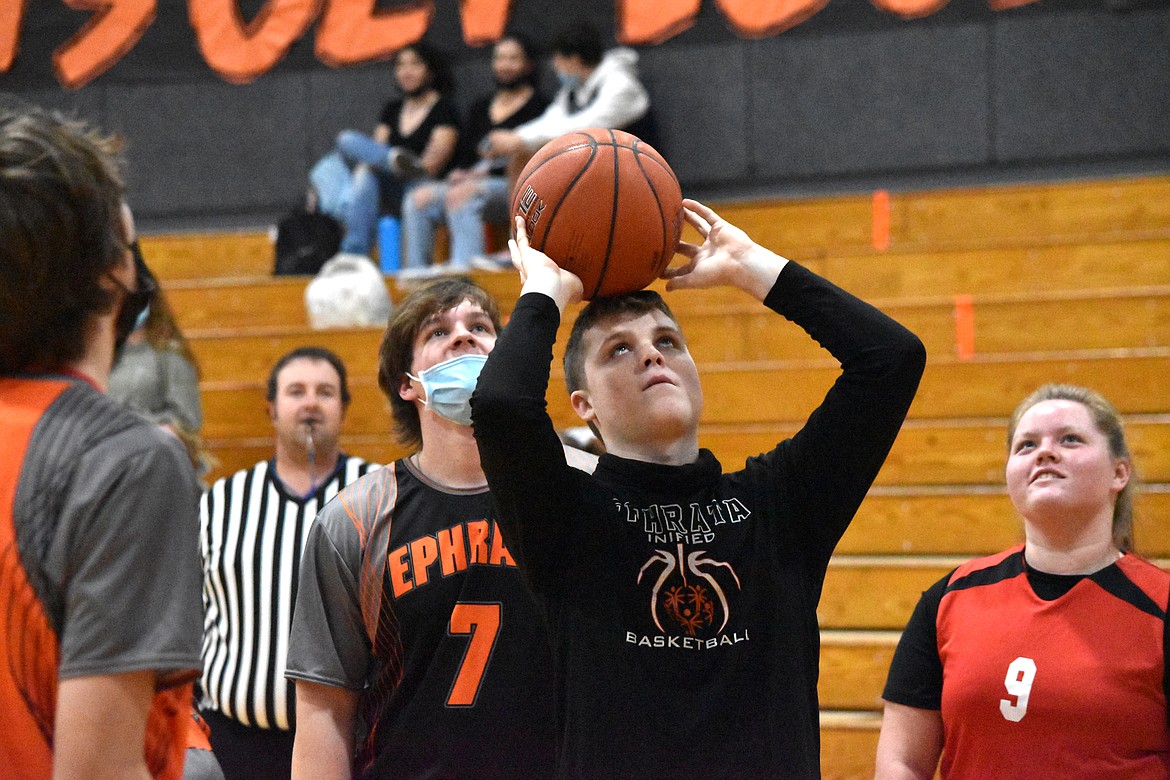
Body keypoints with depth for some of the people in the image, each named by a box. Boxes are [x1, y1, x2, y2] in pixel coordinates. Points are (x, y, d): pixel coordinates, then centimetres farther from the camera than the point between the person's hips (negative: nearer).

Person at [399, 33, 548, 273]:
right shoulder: (482, 107, 23)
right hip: (472, 182, 6)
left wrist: (486, 171, -14)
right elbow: (467, 156, 19)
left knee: (462, 195, -36)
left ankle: (462, 268, -47)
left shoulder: (537, 105, 4)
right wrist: (461, 173, -4)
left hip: (515, 186, -6)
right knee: (419, 198, -19)